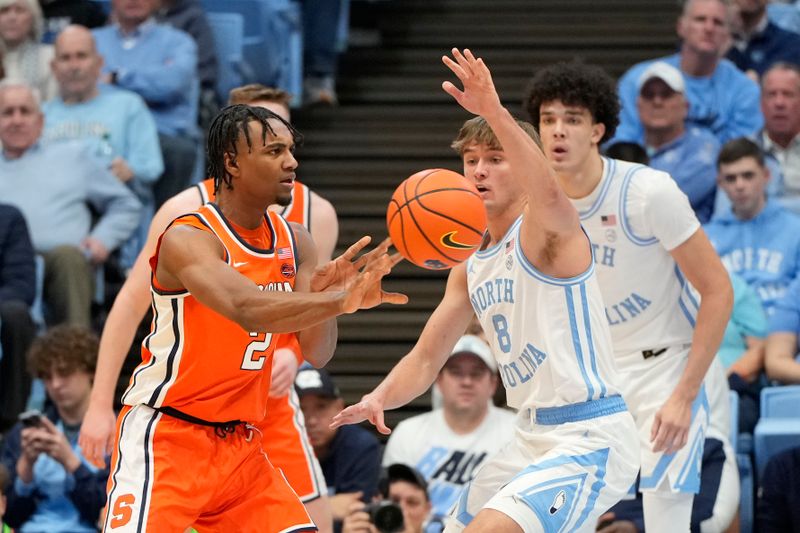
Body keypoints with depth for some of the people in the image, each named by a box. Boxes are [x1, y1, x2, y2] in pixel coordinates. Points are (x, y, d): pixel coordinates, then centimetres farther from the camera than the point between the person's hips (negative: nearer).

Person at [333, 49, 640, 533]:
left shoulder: (550, 230, -11)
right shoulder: (470, 266, 14)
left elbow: (549, 193, -36)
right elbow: (426, 359, 17)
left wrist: (494, 112, -48)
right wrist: (380, 398, -4)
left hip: (590, 440, -10)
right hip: (534, 438, 10)